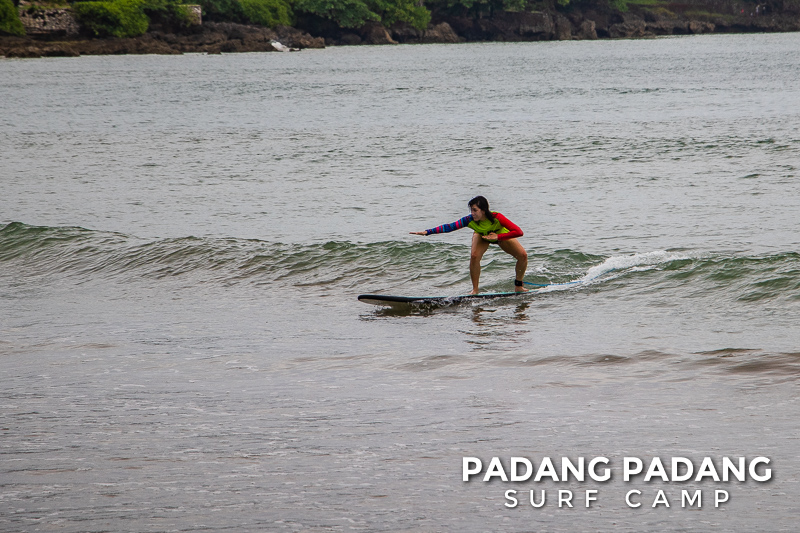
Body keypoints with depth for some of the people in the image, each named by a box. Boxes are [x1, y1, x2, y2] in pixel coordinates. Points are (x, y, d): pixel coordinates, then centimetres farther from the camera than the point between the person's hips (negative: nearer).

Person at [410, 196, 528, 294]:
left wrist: (497, 237, -47)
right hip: (482, 235, 0)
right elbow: (450, 227, -39)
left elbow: (518, 232, -44)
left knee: (522, 255, -13)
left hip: (500, 235, 0)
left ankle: (518, 286, 9)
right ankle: (475, 290, -14)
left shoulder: (496, 218, -43)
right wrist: (427, 232, -46)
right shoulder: (470, 220, -36)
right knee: (474, 256, -28)